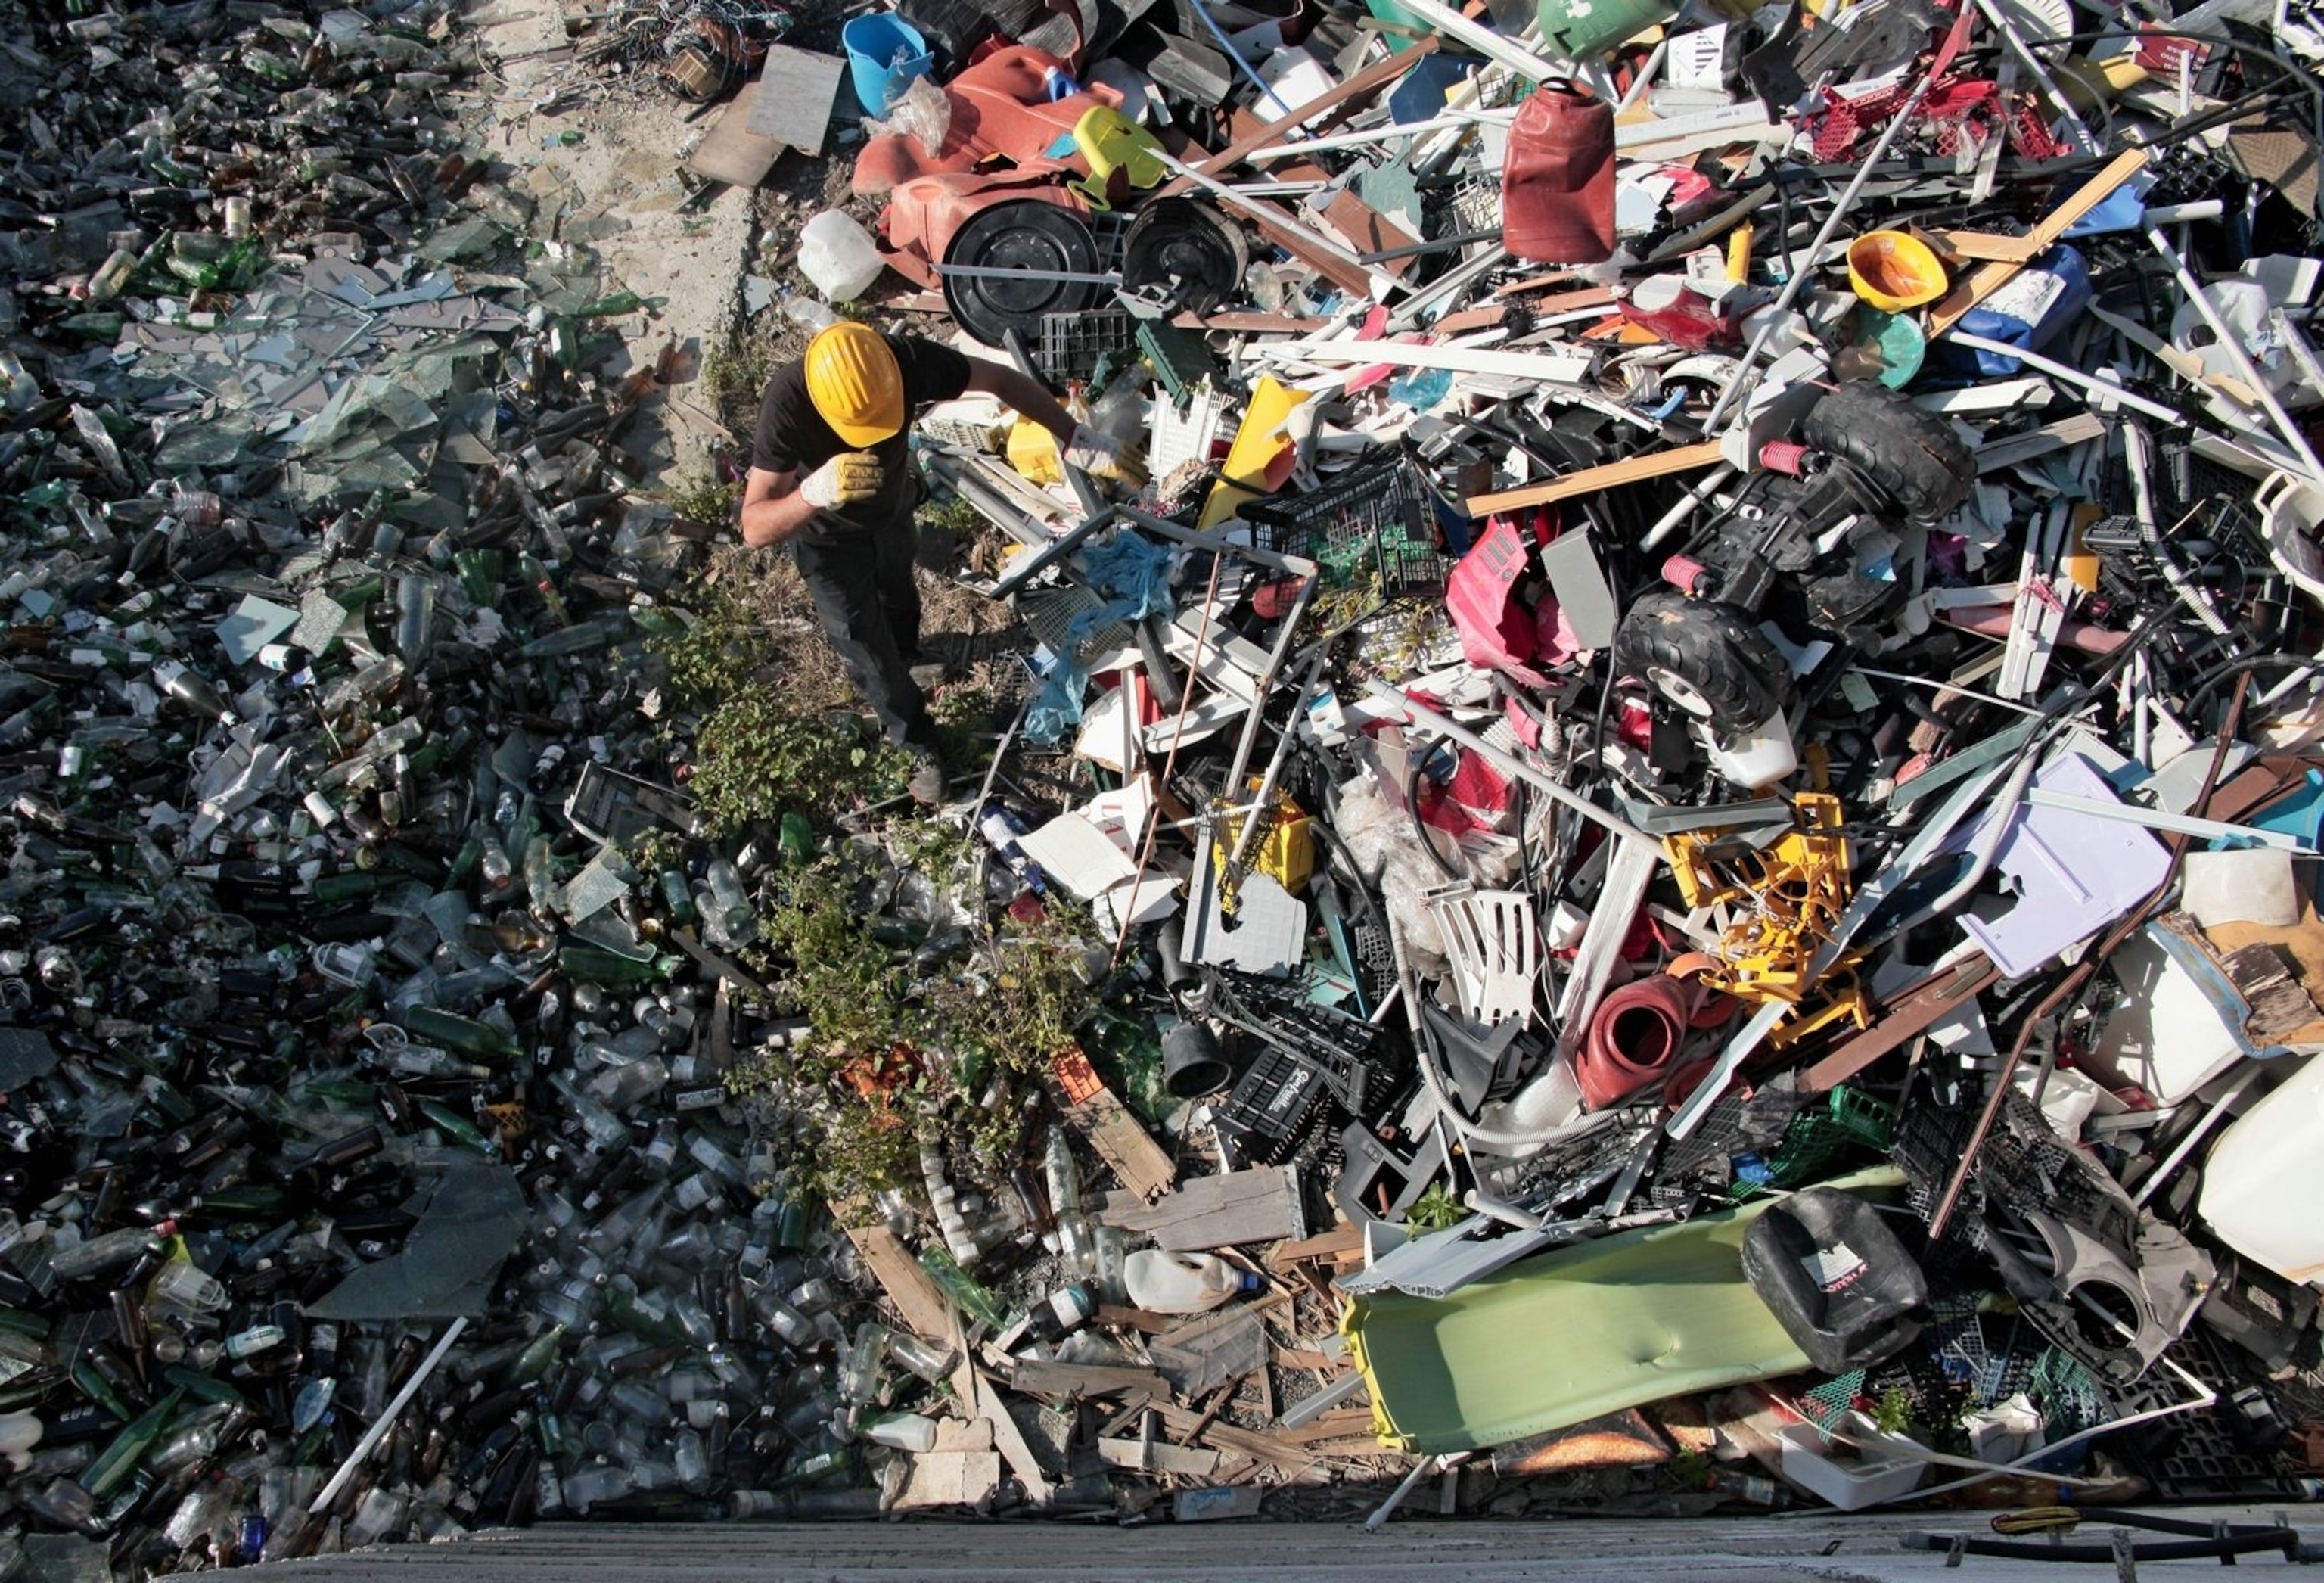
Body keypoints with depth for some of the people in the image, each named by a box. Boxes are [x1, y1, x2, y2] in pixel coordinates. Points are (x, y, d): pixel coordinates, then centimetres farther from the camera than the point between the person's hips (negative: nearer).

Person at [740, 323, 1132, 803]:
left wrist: (1074, 437, -24)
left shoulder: (908, 361, -37)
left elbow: (1001, 379, -20)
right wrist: (815, 493, -64)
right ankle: (915, 742, 34)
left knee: (898, 596, 32)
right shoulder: (787, 401, -44)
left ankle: (906, 654, 66)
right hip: (828, 535, -4)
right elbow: (755, 529, -44)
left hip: (893, 506, 4)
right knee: (865, 648, 8)